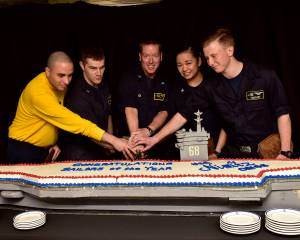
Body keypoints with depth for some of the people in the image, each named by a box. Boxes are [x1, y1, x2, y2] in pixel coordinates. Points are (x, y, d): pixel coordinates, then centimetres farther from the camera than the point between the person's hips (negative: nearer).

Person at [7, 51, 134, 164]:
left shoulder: (60, 84, -4)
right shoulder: (38, 92, -29)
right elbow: (71, 121, -35)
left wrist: (56, 142, -11)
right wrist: (112, 139, -38)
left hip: (46, 150, 7)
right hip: (23, 150, -7)